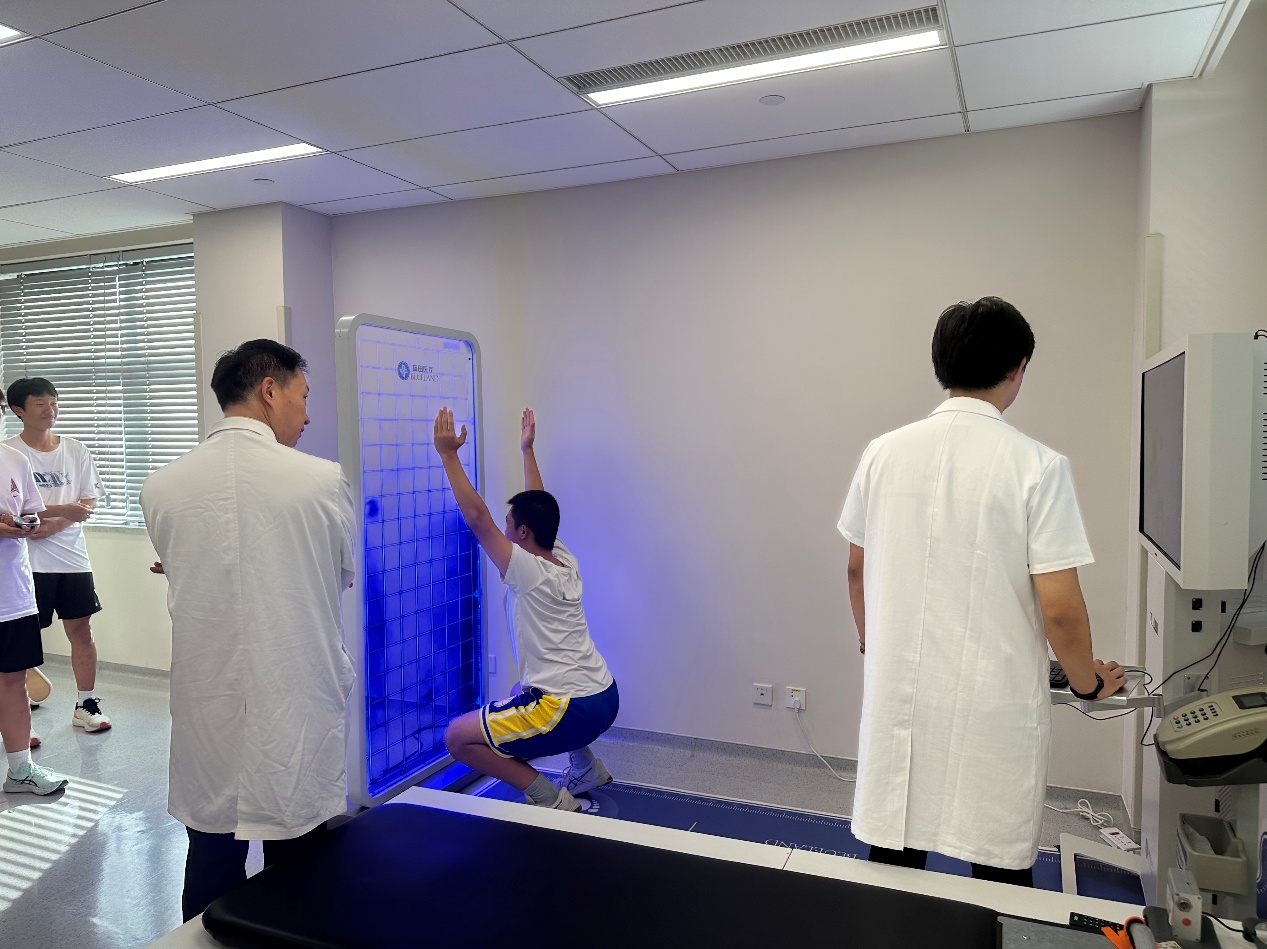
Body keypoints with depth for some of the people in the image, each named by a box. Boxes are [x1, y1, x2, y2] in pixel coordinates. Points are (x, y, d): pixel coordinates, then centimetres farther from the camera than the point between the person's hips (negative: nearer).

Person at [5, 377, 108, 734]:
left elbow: (88, 502, 5)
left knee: (81, 630, 8)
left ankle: (86, 705, 20)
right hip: (28, 560, -3)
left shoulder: (75, 450, 6)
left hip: (72, 556, 3)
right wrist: (62, 509, -22)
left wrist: (55, 525, -12)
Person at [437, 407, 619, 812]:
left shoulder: (527, 571, -14)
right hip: (605, 698, 9)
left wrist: (448, 454, -13)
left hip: (573, 711, -9)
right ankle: (587, 768, 34)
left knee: (458, 737, -3)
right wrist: (527, 449, 26)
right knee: (522, 691, 38)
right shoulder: (566, 562, 6)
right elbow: (538, 508, 19)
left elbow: (477, 518, -16)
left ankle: (551, 799, -6)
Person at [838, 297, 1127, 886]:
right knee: (1000, 867, 13)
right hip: (995, 704, -3)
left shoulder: (883, 453, -2)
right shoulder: (1037, 467, -13)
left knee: (894, 854, 16)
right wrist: (1089, 682, 7)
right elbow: (1059, 609, -13)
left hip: (897, 691, 4)